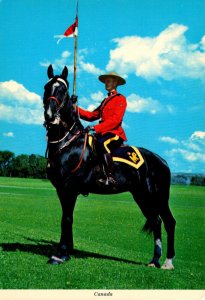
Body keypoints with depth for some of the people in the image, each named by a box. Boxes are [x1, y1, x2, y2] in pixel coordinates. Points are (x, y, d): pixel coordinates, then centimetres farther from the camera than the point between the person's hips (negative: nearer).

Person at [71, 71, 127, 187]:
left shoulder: (121, 99, -1)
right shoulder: (105, 101, 24)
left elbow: (115, 120, -15)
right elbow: (91, 116, 18)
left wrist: (95, 128, -23)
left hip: (115, 133, -9)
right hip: (103, 134, 9)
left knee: (102, 143, -37)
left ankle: (110, 177, -39)